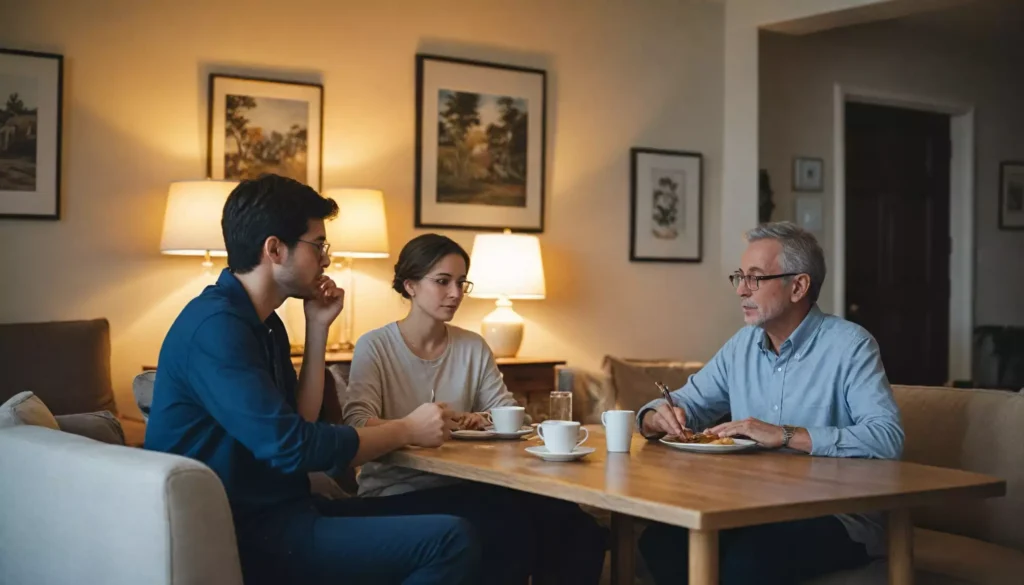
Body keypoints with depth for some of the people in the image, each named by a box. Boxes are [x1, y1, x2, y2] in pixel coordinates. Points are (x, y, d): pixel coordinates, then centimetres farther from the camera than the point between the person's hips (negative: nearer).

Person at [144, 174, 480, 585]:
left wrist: (318, 328, 7)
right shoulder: (217, 326, -18)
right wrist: (407, 430, -12)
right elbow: (290, 446, -24)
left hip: (274, 513, 10)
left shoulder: (261, 321, 13)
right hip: (247, 536, -10)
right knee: (451, 541, -19)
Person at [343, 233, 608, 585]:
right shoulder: (374, 347, -3)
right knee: (511, 528, -31)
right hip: (396, 492, -5)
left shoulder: (473, 347, 11)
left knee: (574, 528, -20)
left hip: (461, 485, 5)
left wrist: (487, 420, -16)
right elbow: (357, 424, -16)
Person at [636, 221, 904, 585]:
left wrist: (786, 435, -24)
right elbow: (688, 403, 17)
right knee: (659, 540, -19)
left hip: (838, 517, -5)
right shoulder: (742, 345, 12)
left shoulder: (850, 346, -10)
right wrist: (659, 417, -8)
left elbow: (888, 438, -23)